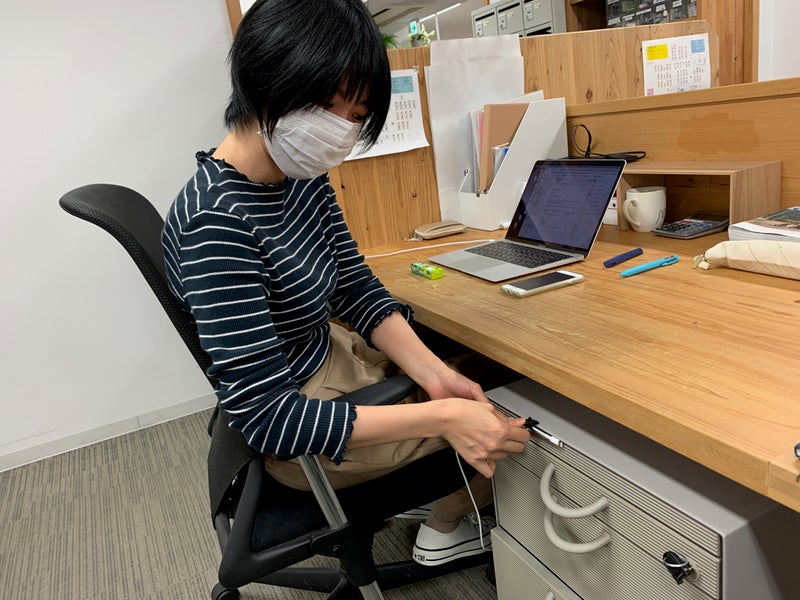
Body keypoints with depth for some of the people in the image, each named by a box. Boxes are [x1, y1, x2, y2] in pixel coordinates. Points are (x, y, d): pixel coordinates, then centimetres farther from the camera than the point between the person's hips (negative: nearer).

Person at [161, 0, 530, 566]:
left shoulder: (302, 175, -7)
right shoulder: (217, 222, -32)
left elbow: (359, 288, -1)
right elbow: (264, 415, -32)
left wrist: (433, 373, -16)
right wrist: (441, 415, -34)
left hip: (332, 355, 8)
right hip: (296, 434, -7)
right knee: (506, 427, 5)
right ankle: (445, 525, 33)